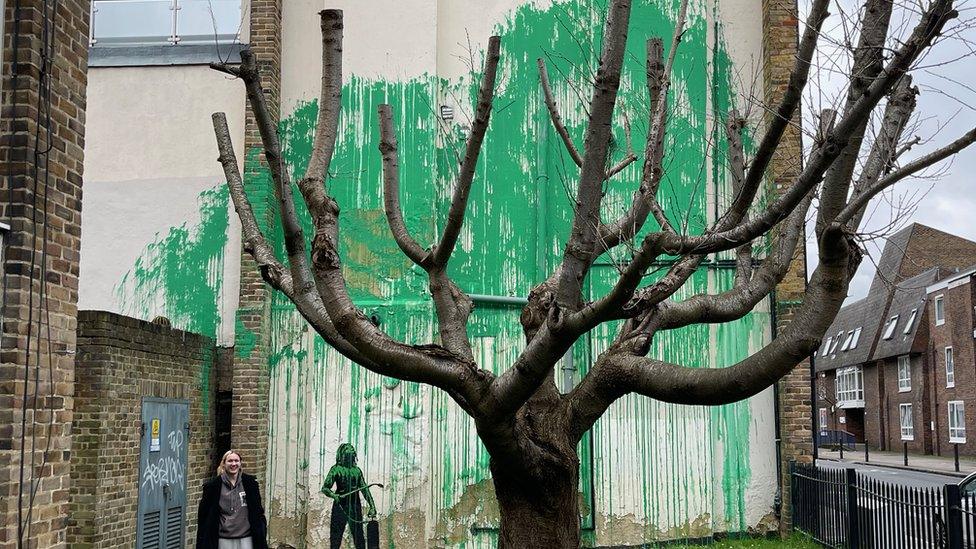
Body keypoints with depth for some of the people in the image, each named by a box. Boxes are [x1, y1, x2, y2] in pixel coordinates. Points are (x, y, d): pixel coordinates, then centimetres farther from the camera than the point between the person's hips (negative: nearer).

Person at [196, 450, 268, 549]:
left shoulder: (250, 483, 3)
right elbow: (203, 514, 3)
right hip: (223, 540, -1)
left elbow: (258, 511, 9)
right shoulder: (213, 485, -2)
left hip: (246, 539, 1)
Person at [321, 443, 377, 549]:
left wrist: (372, 506, 6)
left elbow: (364, 489, 14)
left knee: (359, 536, 5)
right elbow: (325, 488, -9)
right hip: (341, 506, -4)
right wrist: (333, 495, -30)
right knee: (336, 537, -1)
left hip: (355, 507, 4)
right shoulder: (336, 469, -1)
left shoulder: (357, 470, 12)